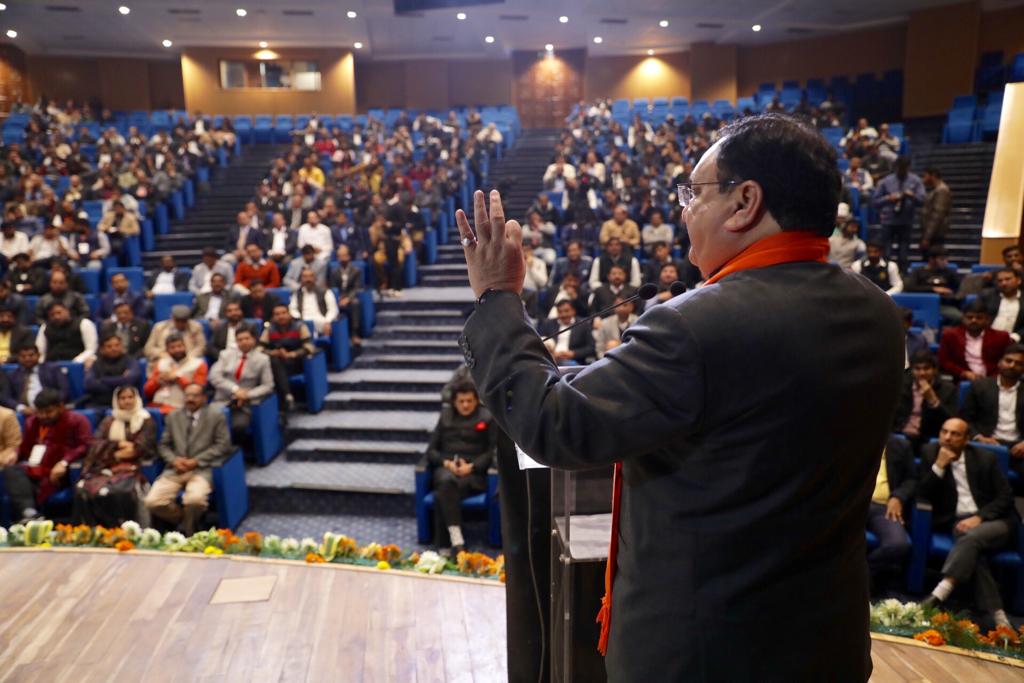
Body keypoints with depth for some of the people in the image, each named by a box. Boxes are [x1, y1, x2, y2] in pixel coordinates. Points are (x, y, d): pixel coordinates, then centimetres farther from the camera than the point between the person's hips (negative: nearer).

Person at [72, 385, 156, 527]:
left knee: (118, 492, -36)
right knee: (82, 489, -28)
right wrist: (119, 444, -5)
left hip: (130, 469, -3)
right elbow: (95, 444, 8)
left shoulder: (146, 421, 12)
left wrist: (113, 453, 1)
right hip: (105, 467, 4)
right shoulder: (109, 421, 22)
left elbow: (139, 449, 1)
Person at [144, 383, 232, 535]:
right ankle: (183, 520, 8)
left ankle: (189, 528, 0)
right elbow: (163, 445, 15)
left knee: (195, 499, -33)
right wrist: (174, 460, -7)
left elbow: (223, 445, -2)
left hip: (202, 469, -4)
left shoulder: (216, 416, 6)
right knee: (152, 502, -20)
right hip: (175, 469, 4)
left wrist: (196, 461, -11)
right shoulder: (173, 417, 18)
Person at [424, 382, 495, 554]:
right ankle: (456, 541, -43)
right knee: (446, 482, -37)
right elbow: (431, 450, 16)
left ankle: (441, 542, -30)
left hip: (473, 472, -2)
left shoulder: (487, 418, 12)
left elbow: (493, 451, 3)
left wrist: (471, 466, -13)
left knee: (442, 495, -34)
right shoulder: (445, 418, 23)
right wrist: (447, 463, -6)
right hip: (446, 468, 3)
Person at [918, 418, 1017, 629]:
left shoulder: (985, 458, 5)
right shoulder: (930, 453, 5)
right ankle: (997, 613, -33)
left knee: (972, 537, -34)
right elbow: (923, 495, -1)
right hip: (957, 521, 1)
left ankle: (940, 593, -45)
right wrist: (939, 465, -13)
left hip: (994, 520, -1)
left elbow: (1006, 497, 1)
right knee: (972, 548, -32)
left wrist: (979, 517, -14)